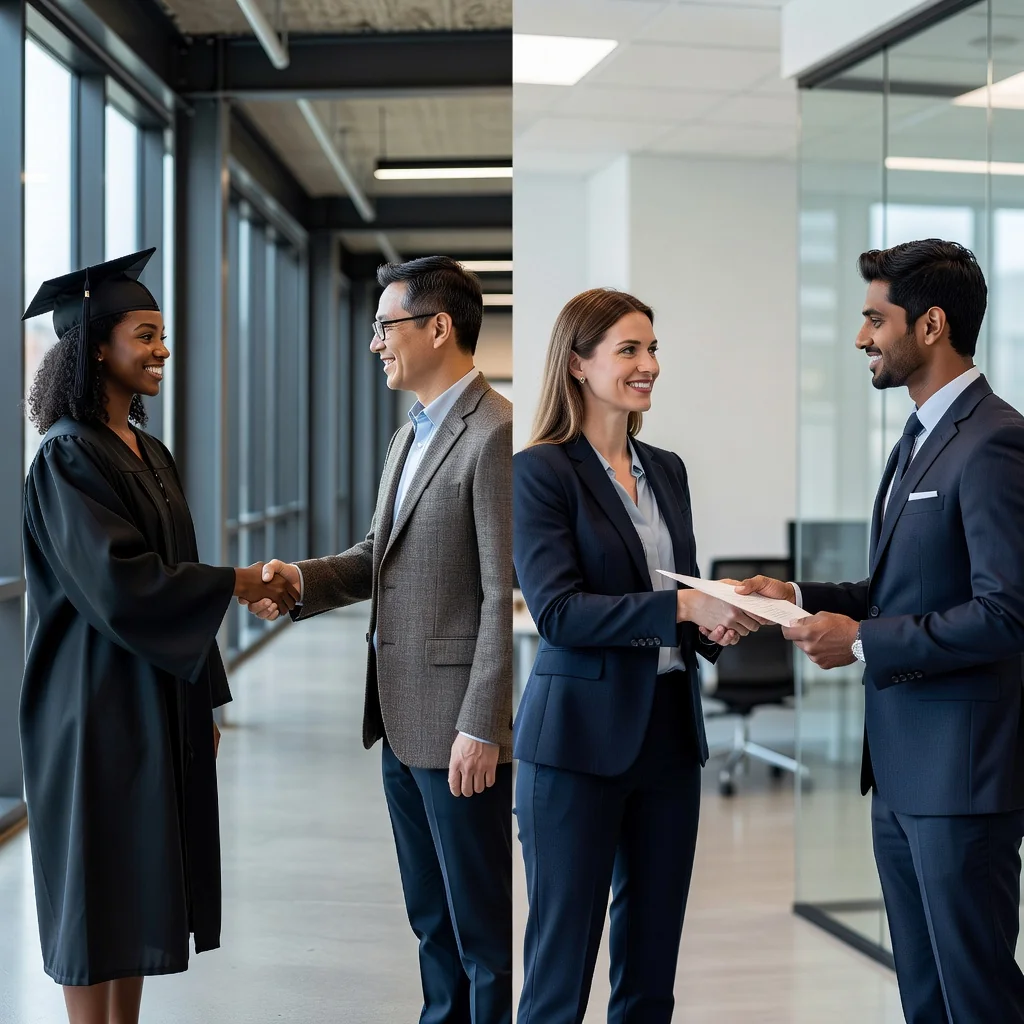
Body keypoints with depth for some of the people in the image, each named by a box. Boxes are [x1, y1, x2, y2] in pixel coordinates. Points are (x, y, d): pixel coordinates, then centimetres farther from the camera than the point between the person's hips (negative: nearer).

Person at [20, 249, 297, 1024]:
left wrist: (203, 698, 15)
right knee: (100, 889, 0)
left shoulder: (151, 454, 12)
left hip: (159, 698, 8)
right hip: (100, 706, -8)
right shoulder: (69, 457, -14)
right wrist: (238, 583, -15)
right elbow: (118, 583, -23)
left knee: (140, 885, 12)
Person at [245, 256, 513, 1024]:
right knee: (432, 918, 19)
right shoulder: (411, 436, 15)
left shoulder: (496, 433, -16)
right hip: (402, 716, 9)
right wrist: (301, 580, -1)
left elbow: (505, 595, -20)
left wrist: (480, 730, -20)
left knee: (482, 928, 3)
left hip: (460, 727, -9)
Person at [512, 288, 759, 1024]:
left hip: (671, 733, 7)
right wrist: (680, 606, -24)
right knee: (561, 963, 1)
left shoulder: (667, 470, 12)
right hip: (582, 737, -6)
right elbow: (556, 609, -17)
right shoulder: (541, 472, -9)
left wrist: (717, 620, -4)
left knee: (652, 965, 13)